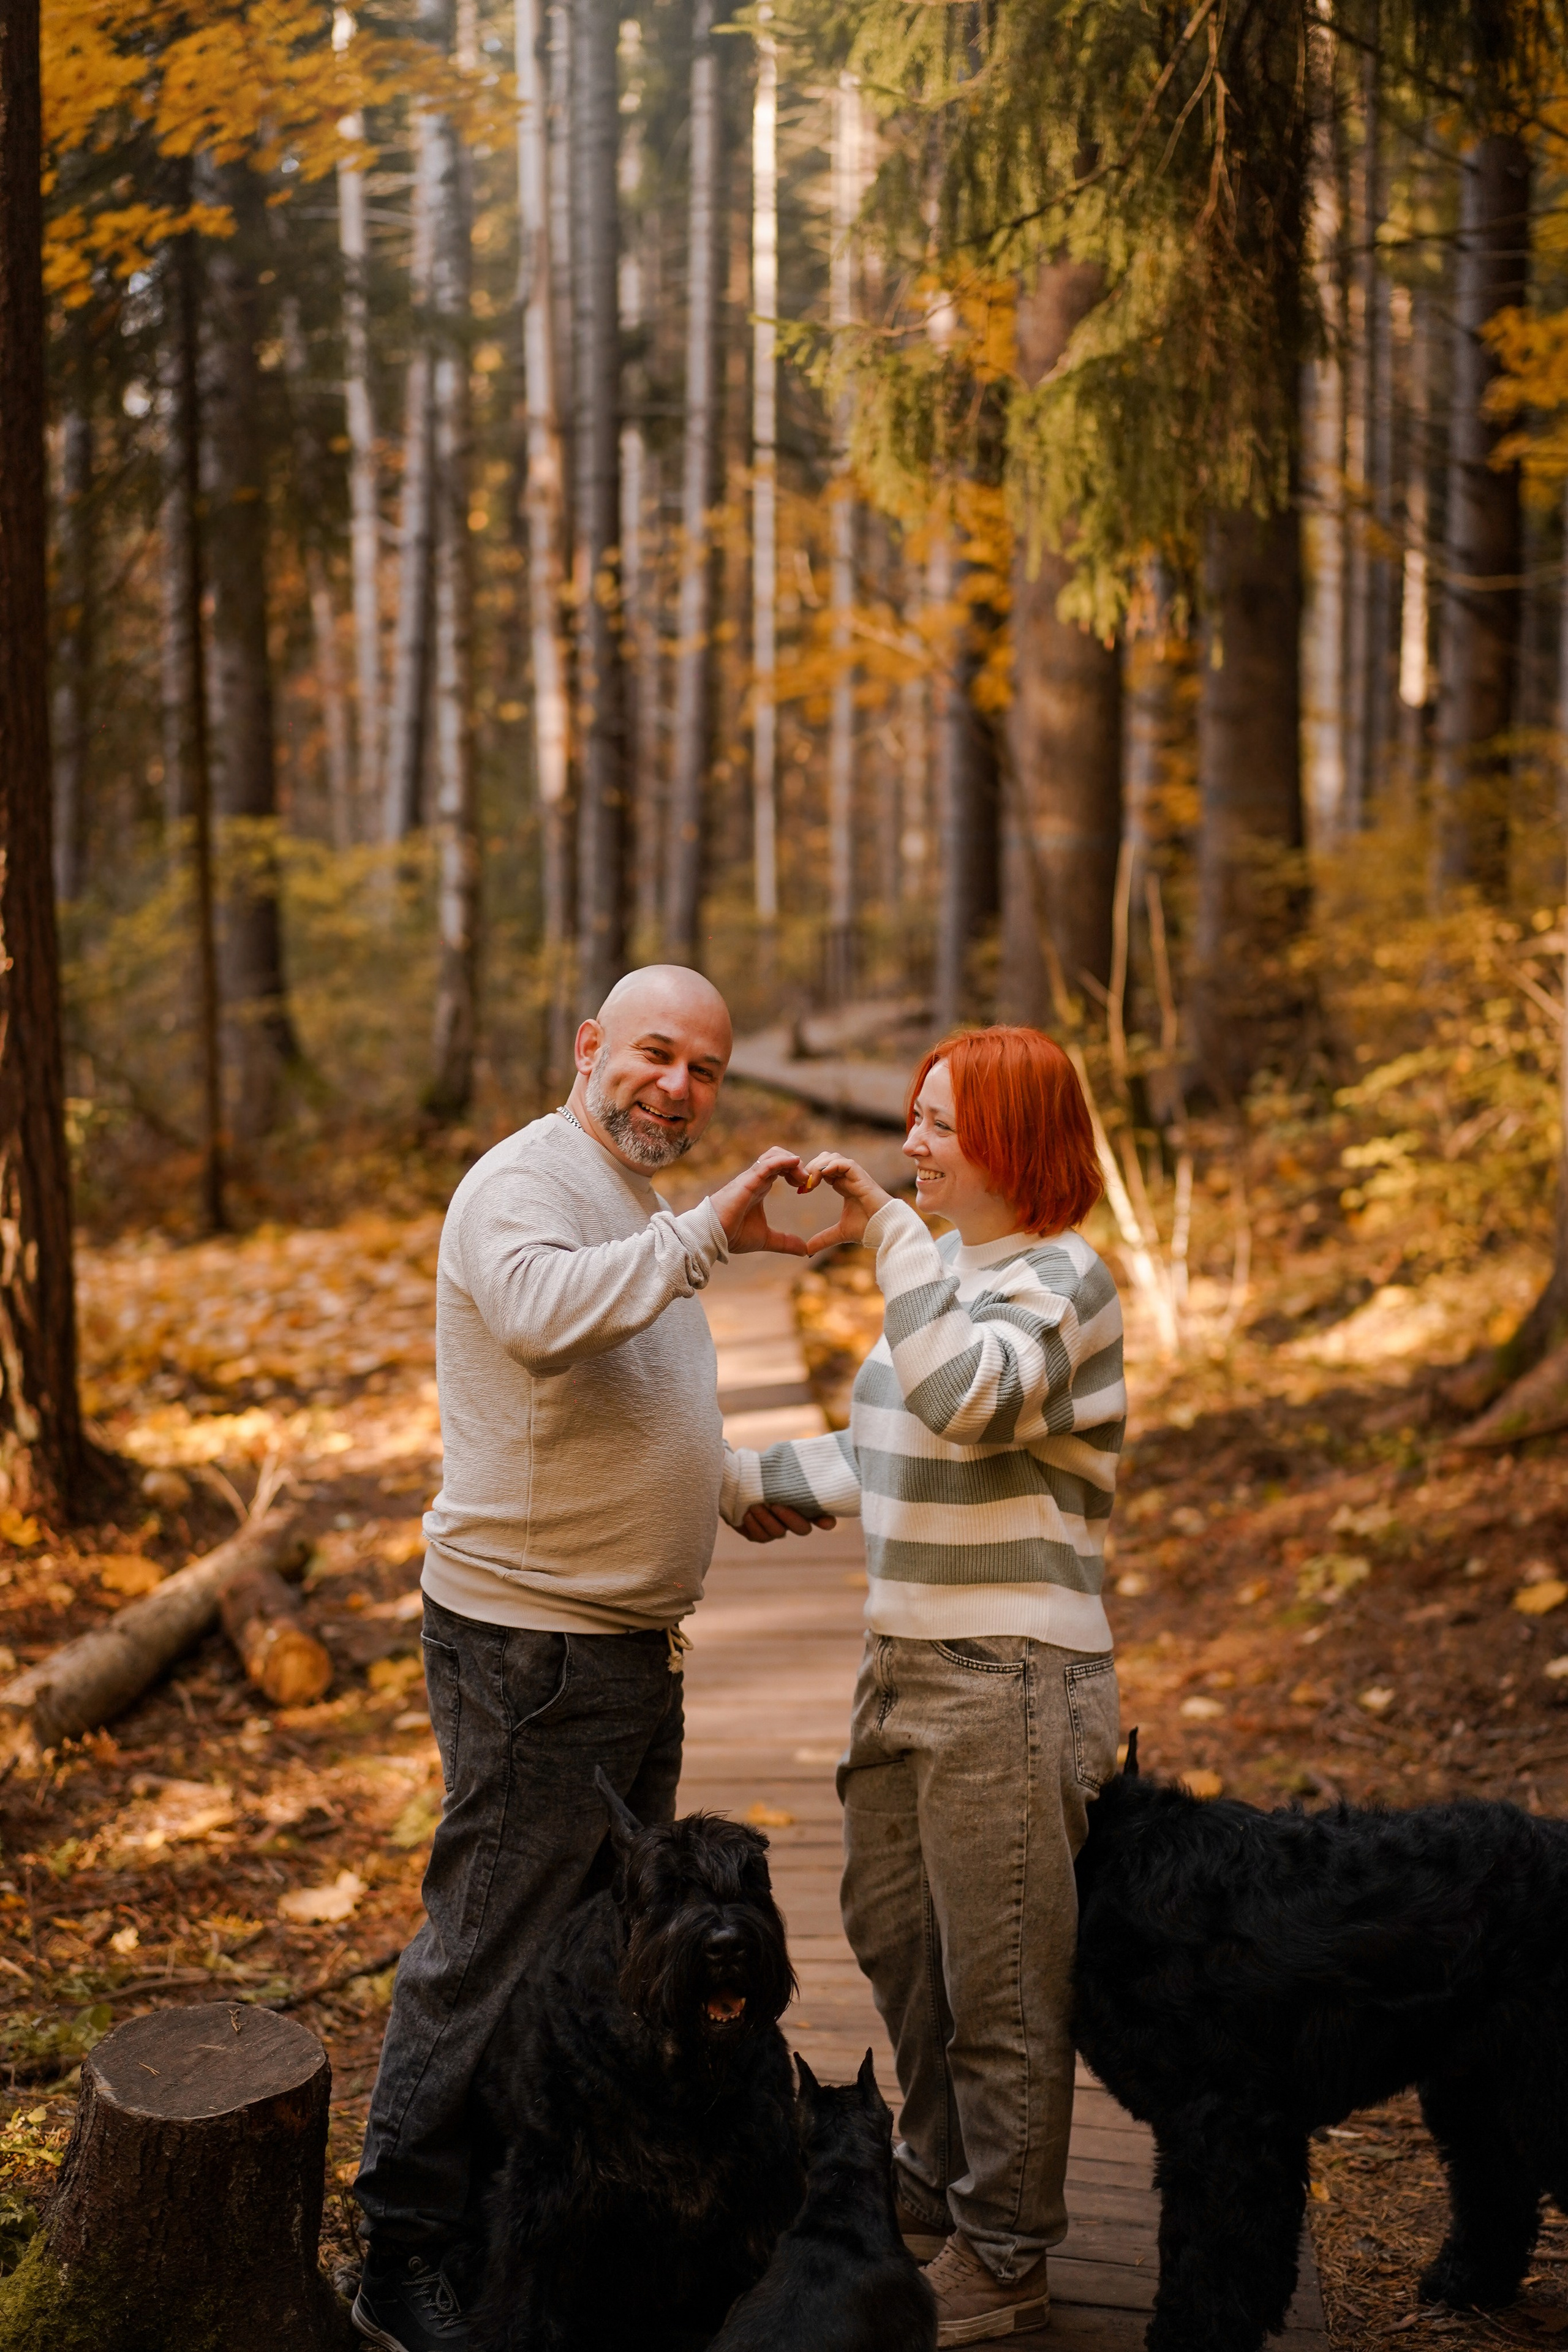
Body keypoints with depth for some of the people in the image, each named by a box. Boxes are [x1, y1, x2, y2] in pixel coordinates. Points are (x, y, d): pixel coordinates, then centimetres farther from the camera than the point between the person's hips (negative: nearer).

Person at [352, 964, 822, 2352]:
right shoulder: (526, 1182, -14)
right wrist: (712, 1232, -39)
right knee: (490, 1959, -3)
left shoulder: (638, 1212, 17)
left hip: (628, 1639, 10)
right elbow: (539, 1314, -38)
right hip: (532, 1642, -10)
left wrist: (737, 1487, 23)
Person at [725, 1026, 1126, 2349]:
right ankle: (938, 2182, 41)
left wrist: (887, 1237, -28)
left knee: (1000, 1983, 3)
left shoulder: (1062, 1281, -14)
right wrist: (745, 1483, 26)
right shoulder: (950, 1271, 12)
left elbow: (966, 1397, -34)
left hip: (1014, 1681, -9)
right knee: (892, 1934, 20)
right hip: (910, 1665, 9)